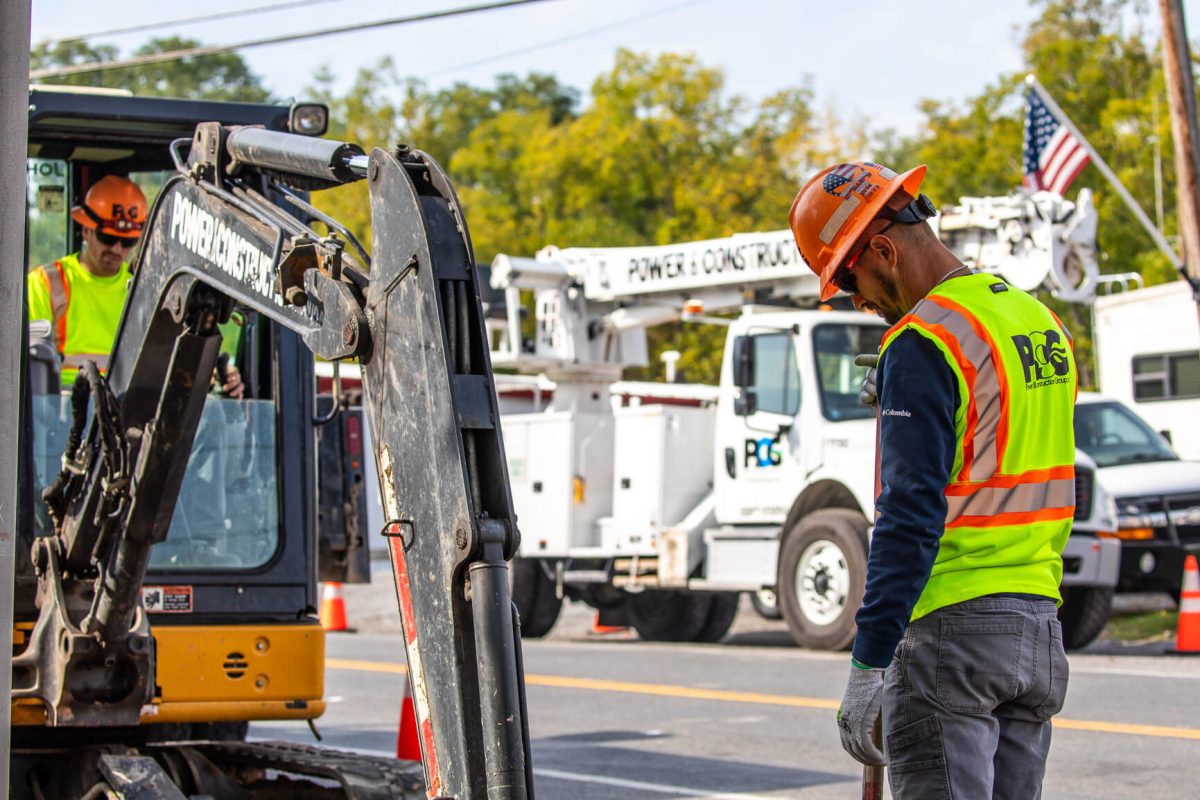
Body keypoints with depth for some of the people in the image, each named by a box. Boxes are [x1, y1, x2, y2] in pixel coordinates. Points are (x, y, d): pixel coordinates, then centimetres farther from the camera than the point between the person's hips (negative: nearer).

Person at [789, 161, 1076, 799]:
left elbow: (911, 515, -19)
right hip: (1040, 625, 9)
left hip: (952, 627, -8)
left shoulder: (923, 344, -13)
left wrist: (867, 667, -17)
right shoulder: (1041, 321, 13)